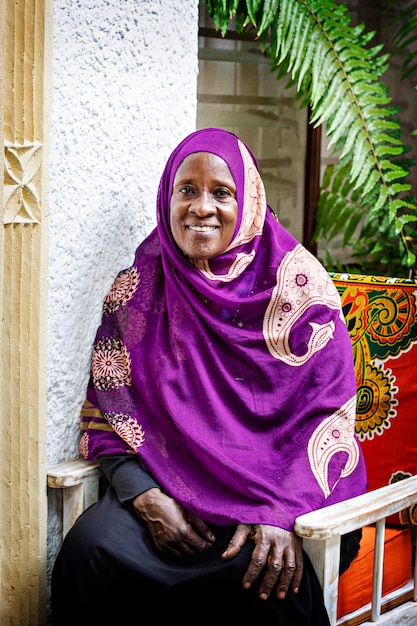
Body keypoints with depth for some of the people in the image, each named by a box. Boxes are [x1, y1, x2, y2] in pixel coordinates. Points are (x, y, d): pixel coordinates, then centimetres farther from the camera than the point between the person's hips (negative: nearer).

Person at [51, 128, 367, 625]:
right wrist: (146, 498, -12)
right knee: (91, 548, -26)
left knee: (267, 577, -34)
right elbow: (108, 413, 5)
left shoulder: (296, 283, -2)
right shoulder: (137, 289, 5)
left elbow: (331, 413, -6)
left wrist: (281, 512, -20)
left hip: (278, 486, -2)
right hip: (168, 484, 3)